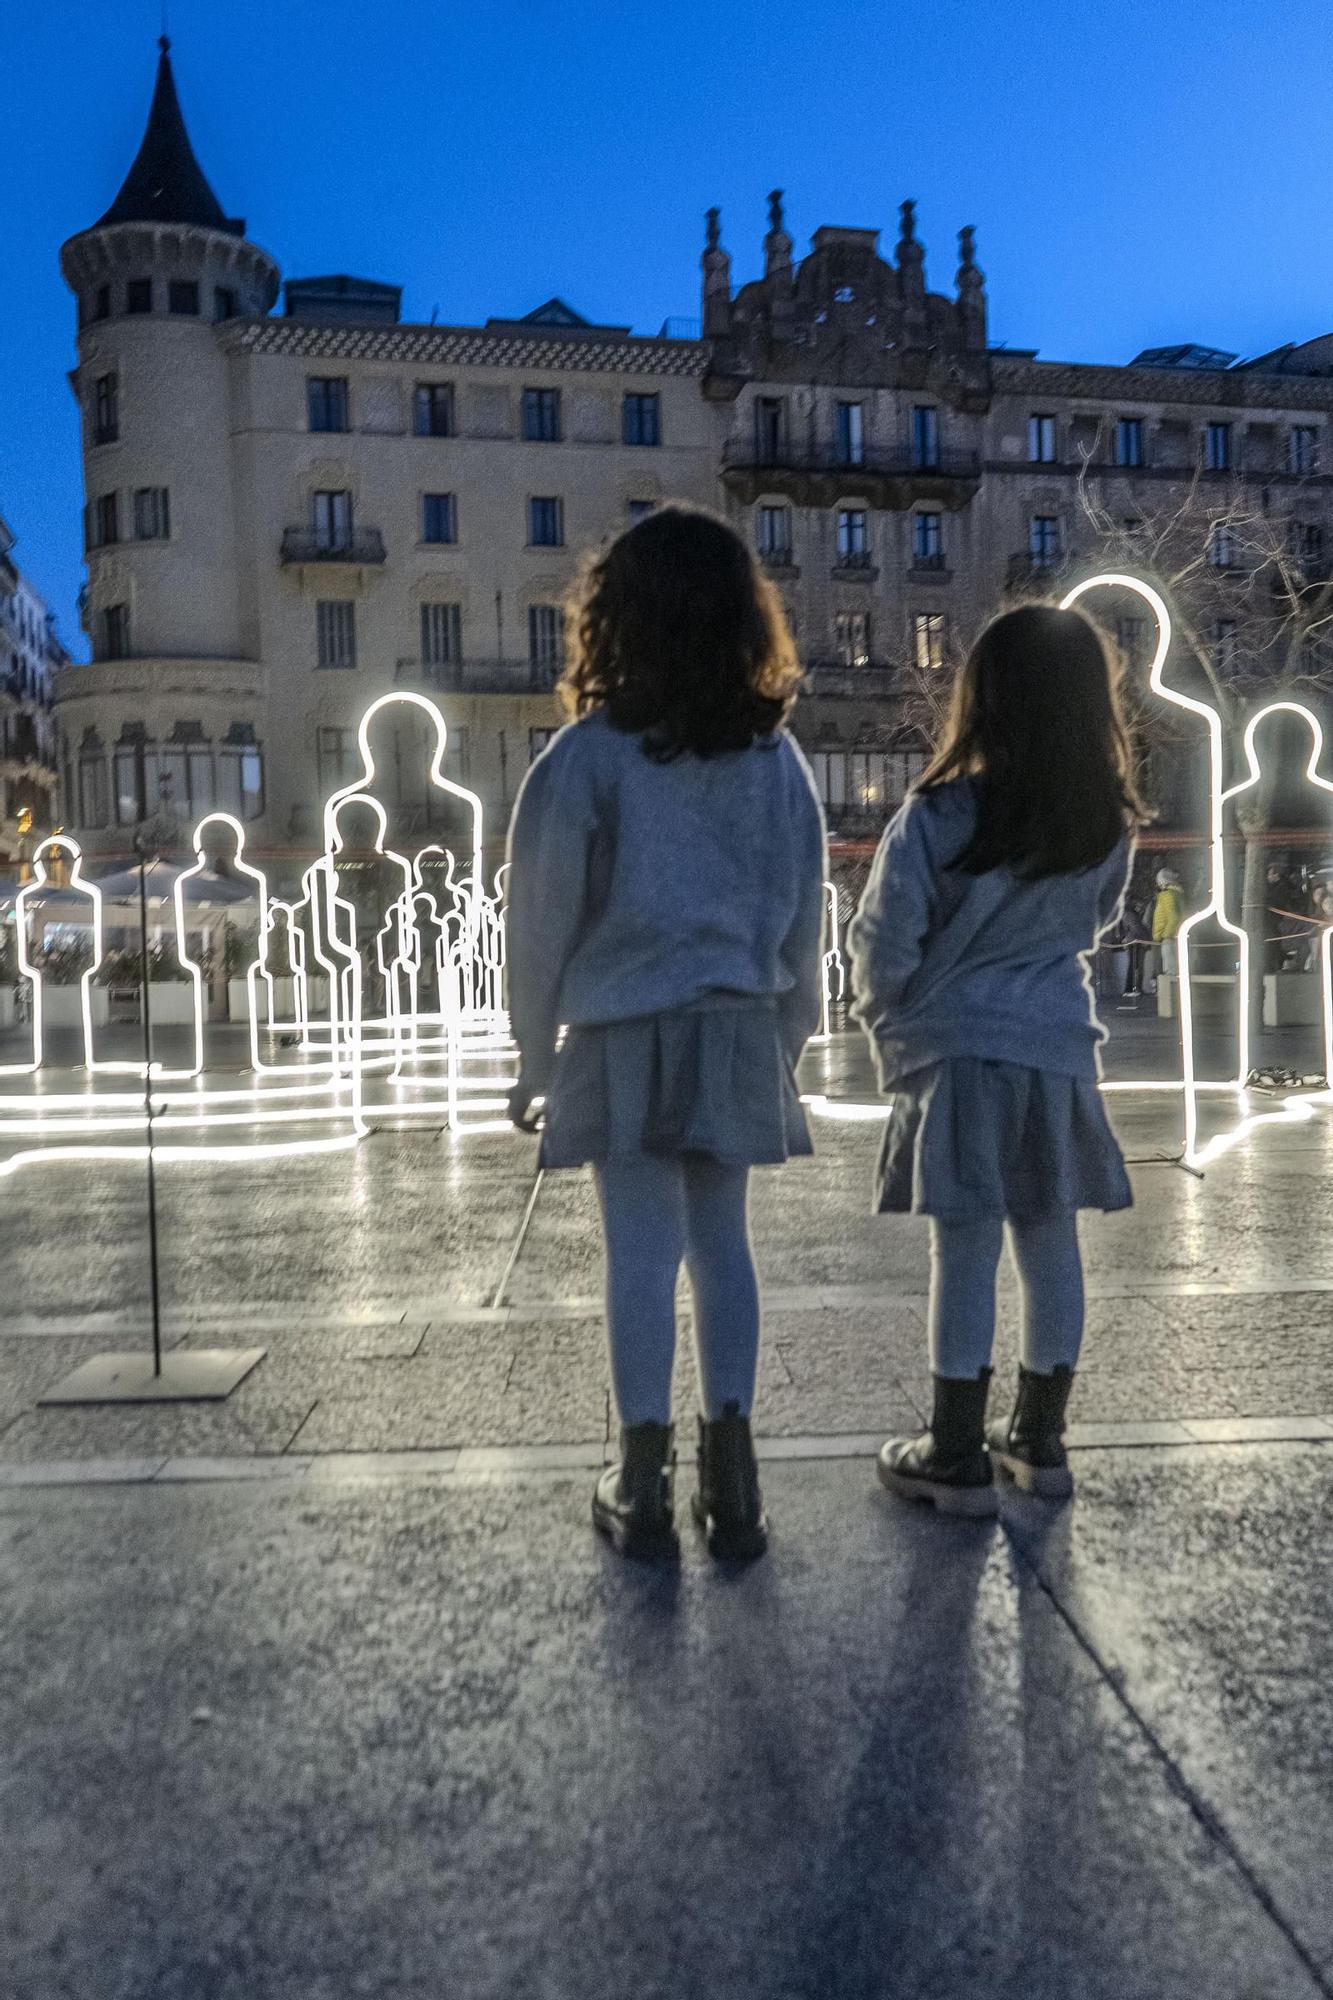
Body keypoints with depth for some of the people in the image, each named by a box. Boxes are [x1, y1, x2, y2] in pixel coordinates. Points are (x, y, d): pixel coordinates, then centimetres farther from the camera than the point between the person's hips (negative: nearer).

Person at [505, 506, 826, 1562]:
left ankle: (646, 1485, 14)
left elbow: (543, 919, -5)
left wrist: (536, 1057, 5)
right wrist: (783, 1045, 17)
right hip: (739, 1030, 3)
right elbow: (802, 917, 8)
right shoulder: (776, 756, 3)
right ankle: (730, 1481, 16)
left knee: (643, 1250, 3)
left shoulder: (587, 755, -7)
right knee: (722, 1243, 10)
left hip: (627, 1035, -3)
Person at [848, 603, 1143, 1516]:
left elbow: (885, 941, -11)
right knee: (1049, 1241, 13)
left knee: (965, 1249, 3)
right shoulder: (1109, 824, -2)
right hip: (1058, 1047, 4)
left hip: (957, 1052, -4)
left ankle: (959, 1456, 15)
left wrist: (884, 1016, 7)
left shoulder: (938, 816, -16)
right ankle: (1041, 1439, 27)